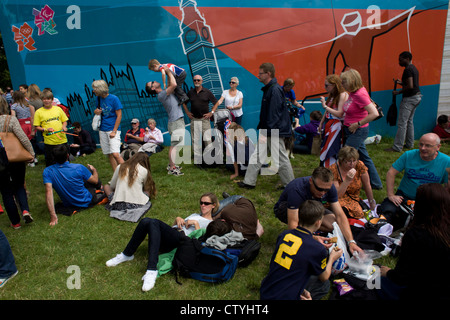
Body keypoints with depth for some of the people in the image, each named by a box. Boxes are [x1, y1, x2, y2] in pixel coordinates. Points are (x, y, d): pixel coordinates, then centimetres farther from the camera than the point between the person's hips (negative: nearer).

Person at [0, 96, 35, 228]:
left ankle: (15, 222, 18)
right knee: (19, 186, 20)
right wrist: (31, 153, -8)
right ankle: (25, 210, -4)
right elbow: (23, 138, -17)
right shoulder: (11, 119, -9)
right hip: (17, 159, 0)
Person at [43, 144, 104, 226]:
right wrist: (94, 169, 14)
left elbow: (49, 192, -28)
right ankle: (99, 188, 44)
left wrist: (53, 216, -27)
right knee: (89, 169, 16)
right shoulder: (79, 168, -25)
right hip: (86, 202, -3)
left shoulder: (47, 172, -19)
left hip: (67, 204, 3)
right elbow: (95, 180, -9)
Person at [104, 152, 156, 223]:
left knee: (106, 186, 23)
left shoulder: (120, 167, 2)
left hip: (118, 205, 1)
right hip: (136, 204, -1)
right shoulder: (144, 171, -1)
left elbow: (112, 186, 11)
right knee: (149, 190, 23)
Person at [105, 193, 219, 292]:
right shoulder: (194, 215, 37)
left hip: (182, 239, -6)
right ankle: (126, 255, -9)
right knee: (146, 221, -23)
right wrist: (177, 219, 13)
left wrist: (195, 223, -5)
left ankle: (152, 271, -43)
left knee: (154, 222, -33)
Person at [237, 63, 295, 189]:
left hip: (275, 132, -10)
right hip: (268, 131, 10)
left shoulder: (275, 90, -18)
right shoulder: (268, 89, 14)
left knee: (281, 159, -1)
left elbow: (274, 115, -22)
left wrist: (266, 133, -22)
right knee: (257, 156, 12)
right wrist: (261, 129, 21)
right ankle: (249, 182, 21)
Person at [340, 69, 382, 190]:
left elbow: (374, 113, -27)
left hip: (358, 131, -10)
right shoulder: (352, 93, 6)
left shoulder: (360, 94, -21)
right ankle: (376, 183, 32)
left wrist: (357, 124, -21)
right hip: (350, 130, 10)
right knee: (364, 157, 18)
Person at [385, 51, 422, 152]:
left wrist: (398, 92, -13)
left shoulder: (408, 70, -16)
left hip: (410, 98, -11)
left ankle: (397, 147, -8)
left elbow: (410, 86, -23)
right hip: (417, 96, 11)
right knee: (409, 121, 17)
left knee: (402, 123, -9)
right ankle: (409, 144, 23)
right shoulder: (414, 68, 16)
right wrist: (401, 82, 14)